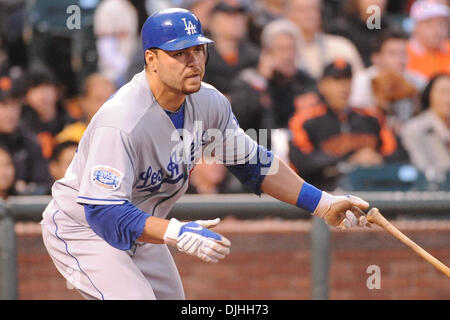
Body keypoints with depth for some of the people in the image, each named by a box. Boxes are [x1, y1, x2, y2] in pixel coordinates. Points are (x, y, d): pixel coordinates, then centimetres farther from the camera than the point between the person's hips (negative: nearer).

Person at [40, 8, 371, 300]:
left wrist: (324, 204, -2)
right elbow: (102, 211, -38)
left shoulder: (209, 103, -9)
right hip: (82, 230, -9)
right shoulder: (123, 121, -34)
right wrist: (177, 233, -50)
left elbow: (252, 162, 4)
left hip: (139, 229, 9)